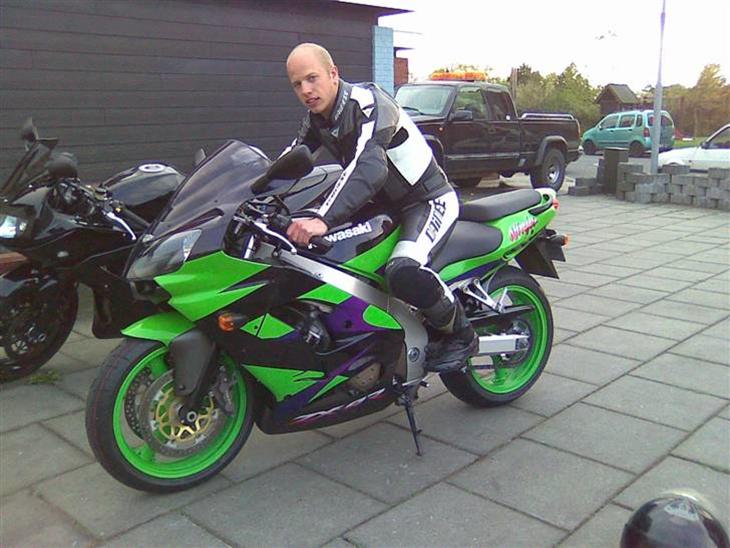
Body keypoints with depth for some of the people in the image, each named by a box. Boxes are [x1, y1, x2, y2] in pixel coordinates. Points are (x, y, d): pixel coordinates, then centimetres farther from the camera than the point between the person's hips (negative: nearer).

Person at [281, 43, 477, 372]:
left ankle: (460, 334, -9)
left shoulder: (367, 101, -22)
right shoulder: (316, 118, 5)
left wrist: (323, 218, -50)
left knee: (404, 272, -35)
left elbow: (369, 167, -39)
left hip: (430, 200, -9)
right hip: (386, 205, 9)